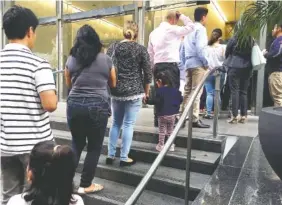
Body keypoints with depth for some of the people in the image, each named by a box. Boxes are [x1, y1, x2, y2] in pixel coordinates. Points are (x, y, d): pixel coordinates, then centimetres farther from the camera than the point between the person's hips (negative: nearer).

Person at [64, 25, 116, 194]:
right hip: (98, 106, -3)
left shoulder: (71, 59, 4)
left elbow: (69, 84, 16)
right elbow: (113, 84, 10)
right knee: (95, 147, 10)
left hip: (75, 104, 3)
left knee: (77, 144, 20)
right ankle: (86, 185, 20)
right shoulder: (105, 59, -1)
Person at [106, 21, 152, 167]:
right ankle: (124, 158, 9)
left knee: (116, 123, 14)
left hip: (116, 91, 3)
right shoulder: (141, 49, -1)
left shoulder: (113, 47, 6)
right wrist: (146, 92, 10)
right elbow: (148, 73, -2)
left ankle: (110, 155, 18)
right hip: (134, 91, -3)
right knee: (128, 124, 3)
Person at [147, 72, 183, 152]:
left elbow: (155, 101, -21)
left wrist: (148, 100, -9)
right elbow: (180, 99, 7)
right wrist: (176, 106, 22)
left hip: (162, 114, -5)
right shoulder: (175, 90, 5)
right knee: (170, 130, 16)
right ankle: (171, 145, 22)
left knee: (162, 131, 8)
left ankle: (161, 146, 14)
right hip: (172, 114, 5)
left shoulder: (159, 91, -12)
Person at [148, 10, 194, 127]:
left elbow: (150, 53, 16)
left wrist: (153, 67, 20)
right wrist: (181, 16, 13)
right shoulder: (173, 30, -2)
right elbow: (191, 26, 3)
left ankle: (158, 120, 15)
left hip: (158, 65, 7)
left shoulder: (154, 32, 18)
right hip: (170, 65, -7)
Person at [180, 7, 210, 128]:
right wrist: (206, 63, -9)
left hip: (189, 64, 8)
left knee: (187, 91, 10)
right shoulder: (201, 29, -5)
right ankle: (195, 119, -5)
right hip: (198, 64, -8)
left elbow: (183, 50, 18)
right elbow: (200, 48, -18)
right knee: (196, 92, -7)